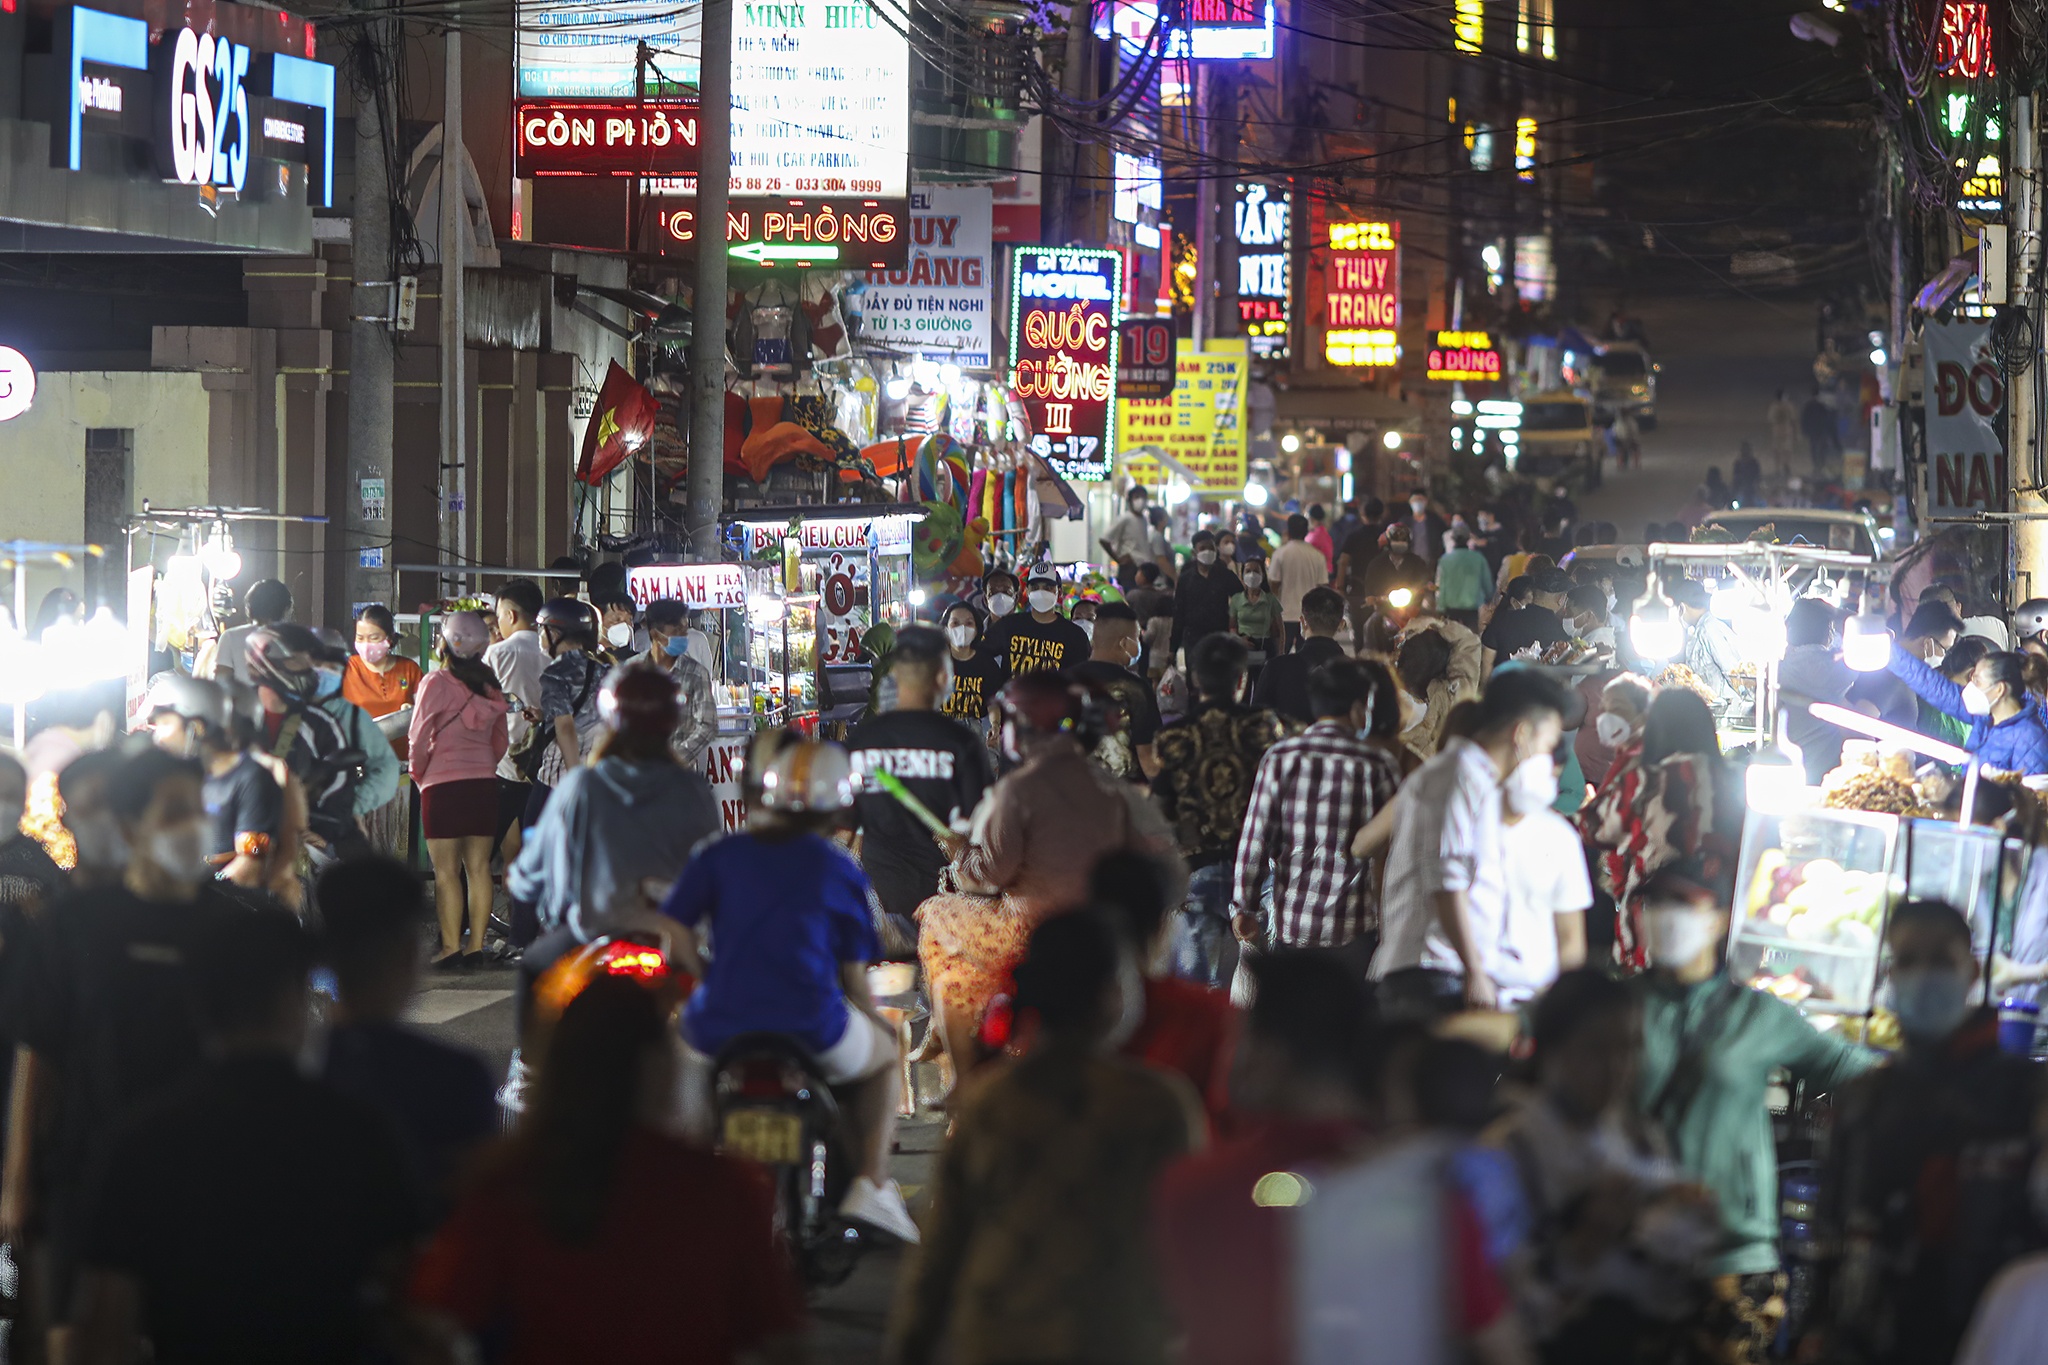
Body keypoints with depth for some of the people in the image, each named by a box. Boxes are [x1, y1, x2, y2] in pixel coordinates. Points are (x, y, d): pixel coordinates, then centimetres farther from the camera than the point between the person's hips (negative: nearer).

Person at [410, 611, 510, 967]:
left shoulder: (436, 683, -11)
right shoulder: (489, 684, 5)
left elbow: (419, 738, -9)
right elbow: (501, 740, 11)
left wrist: (419, 775, 6)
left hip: (442, 785, -5)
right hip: (484, 784, 5)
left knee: (446, 871, -1)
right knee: (478, 868, 7)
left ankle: (451, 947, -3)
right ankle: (476, 946, 7)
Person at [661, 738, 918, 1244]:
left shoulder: (721, 853, 8)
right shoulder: (839, 870, 3)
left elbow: (676, 928, 0)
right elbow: (853, 973, 4)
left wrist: (711, 985, 14)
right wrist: (877, 1021, 23)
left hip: (718, 1027, 3)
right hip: (809, 1028, -2)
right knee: (882, 1056, 28)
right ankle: (870, 1187, 14)